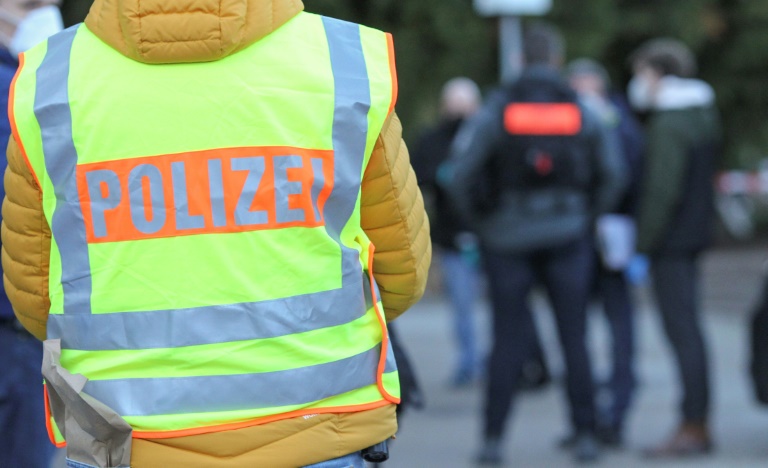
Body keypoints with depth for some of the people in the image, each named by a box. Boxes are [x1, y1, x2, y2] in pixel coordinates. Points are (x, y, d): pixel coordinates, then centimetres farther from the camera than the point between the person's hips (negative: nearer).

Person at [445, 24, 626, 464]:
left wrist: (480, 218, 4)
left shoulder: (499, 108, -5)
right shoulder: (580, 110, 1)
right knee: (575, 338, 5)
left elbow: (461, 172, -10)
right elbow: (613, 174, 2)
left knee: (509, 340, 3)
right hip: (567, 237, 1)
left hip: (509, 239, -1)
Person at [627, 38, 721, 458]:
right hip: (695, 234, 10)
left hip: (671, 242, -10)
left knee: (682, 331, -7)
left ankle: (694, 427, -6)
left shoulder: (668, 126, -17)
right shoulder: (703, 115, 14)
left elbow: (663, 191, -22)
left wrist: (643, 245, -16)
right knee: (688, 331, 14)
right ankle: (697, 421, 19)